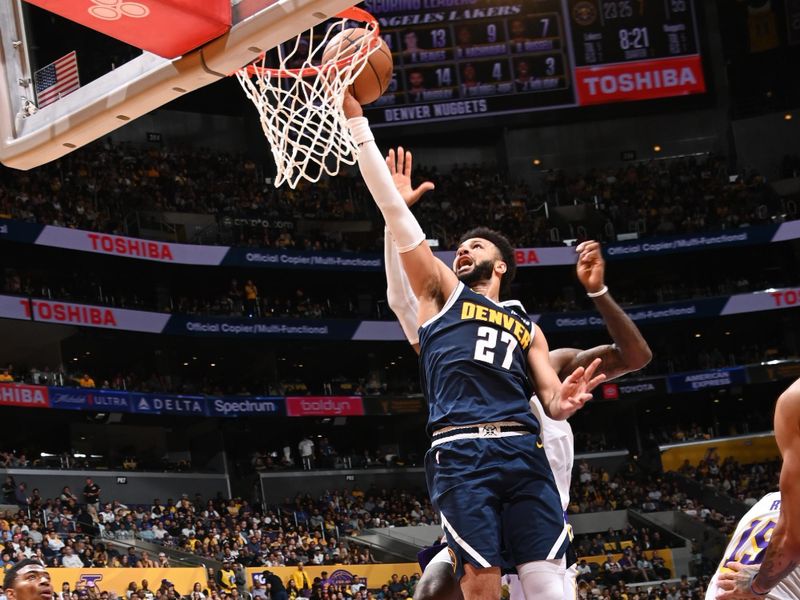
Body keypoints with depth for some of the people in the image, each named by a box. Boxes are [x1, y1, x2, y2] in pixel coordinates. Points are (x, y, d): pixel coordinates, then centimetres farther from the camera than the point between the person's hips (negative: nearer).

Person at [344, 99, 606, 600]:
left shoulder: (527, 329, 29)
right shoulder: (443, 293, 21)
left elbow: (551, 403, 20)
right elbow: (393, 208, 15)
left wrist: (567, 401, -6)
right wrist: (357, 121, 10)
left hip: (523, 451, 3)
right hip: (461, 452, -3)